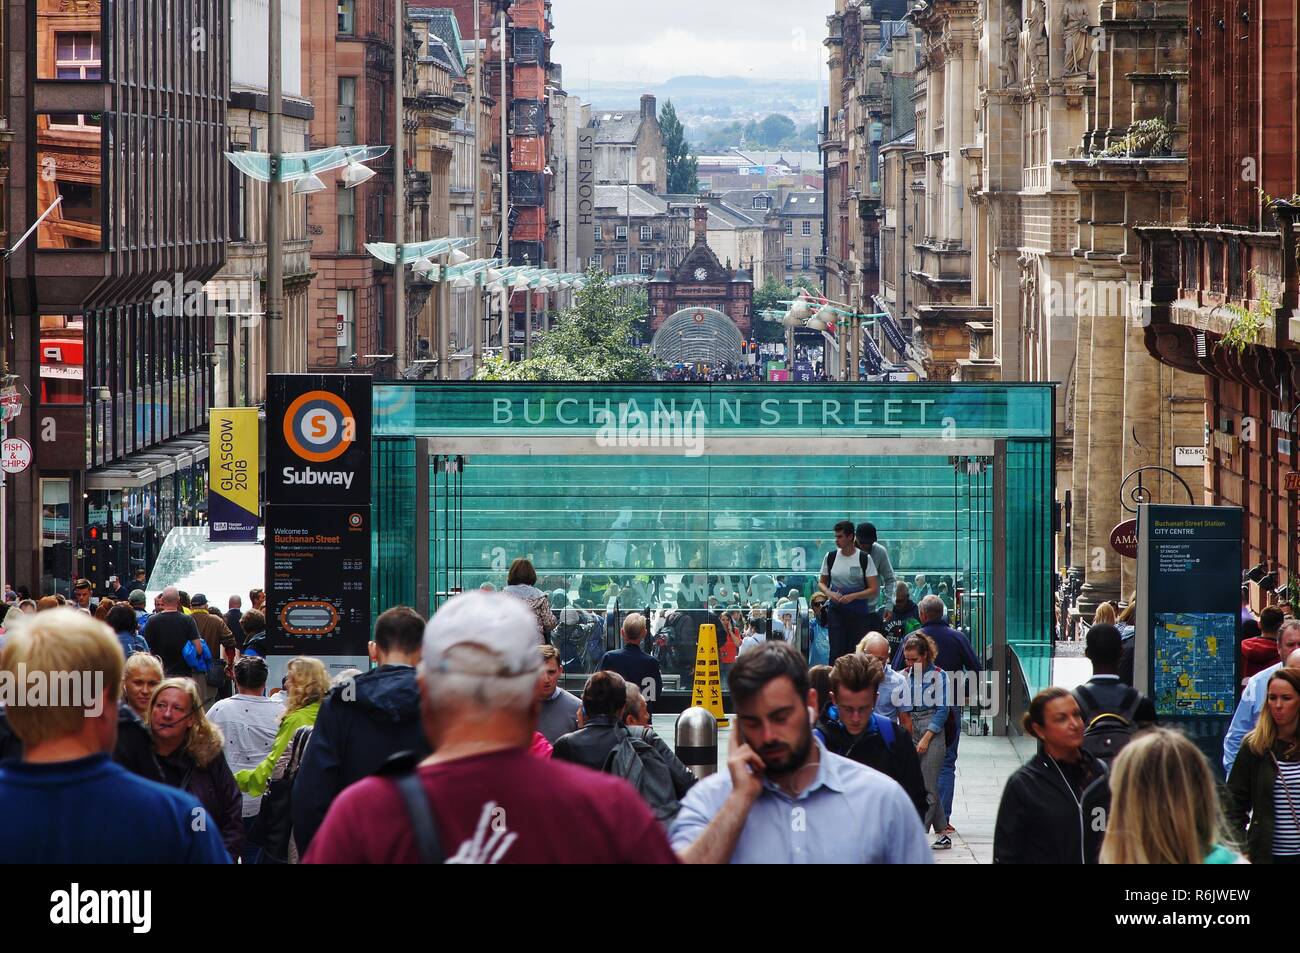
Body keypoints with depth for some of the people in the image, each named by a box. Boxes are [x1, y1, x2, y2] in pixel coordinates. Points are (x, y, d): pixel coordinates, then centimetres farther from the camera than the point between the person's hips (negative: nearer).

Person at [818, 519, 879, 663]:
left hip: (859, 613, -2)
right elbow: (821, 582, 16)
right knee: (836, 651, -5)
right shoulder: (831, 557, 4)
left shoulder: (864, 559, -4)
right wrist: (829, 593, -6)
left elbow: (874, 589, -6)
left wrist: (852, 596, -19)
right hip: (836, 612, 2)